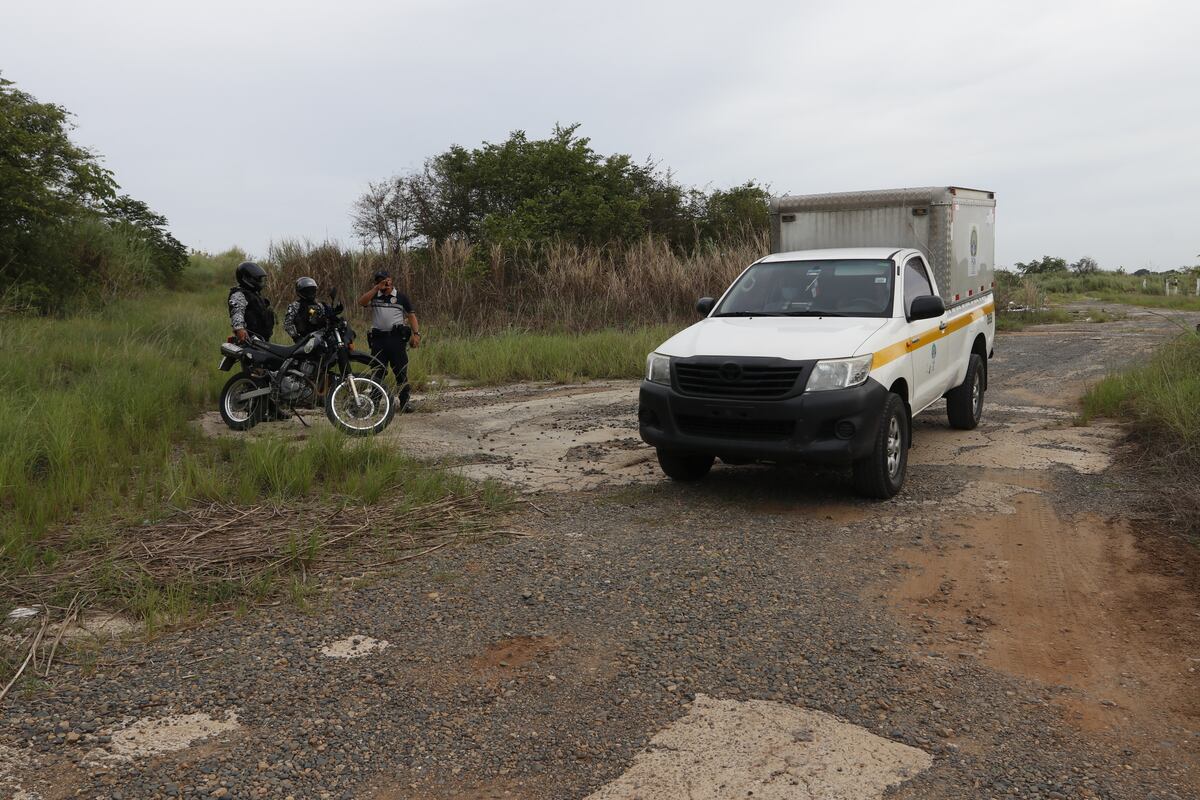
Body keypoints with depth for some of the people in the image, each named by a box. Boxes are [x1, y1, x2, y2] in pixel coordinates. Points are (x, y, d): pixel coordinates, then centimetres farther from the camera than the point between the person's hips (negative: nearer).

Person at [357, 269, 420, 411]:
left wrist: (416, 333, -8)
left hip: (397, 338, -2)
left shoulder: (401, 298, 10)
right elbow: (361, 302, -5)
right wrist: (376, 288, -7)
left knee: (401, 372, -3)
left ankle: (404, 402, 1)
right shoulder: (373, 296, 15)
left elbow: (412, 316, 5)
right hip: (378, 339, 2)